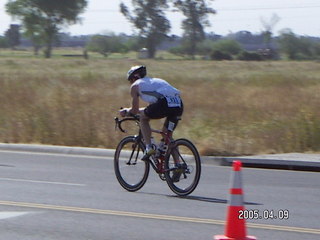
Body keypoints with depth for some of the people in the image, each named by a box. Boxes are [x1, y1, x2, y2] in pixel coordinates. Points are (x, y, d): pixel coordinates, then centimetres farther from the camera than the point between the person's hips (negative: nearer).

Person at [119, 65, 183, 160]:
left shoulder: (135, 85, 19)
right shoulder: (155, 80, 39)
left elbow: (135, 111, 18)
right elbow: (151, 107, 46)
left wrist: (126, 111, 40)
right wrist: (131, 110, 55)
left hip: (164, 103, -6)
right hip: (179, 105, 6)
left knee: (143, 117, 21)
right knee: (167, 134, 24)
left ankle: (149, 147, 8)